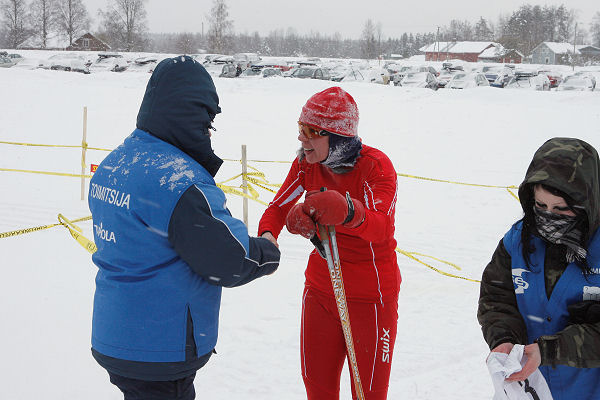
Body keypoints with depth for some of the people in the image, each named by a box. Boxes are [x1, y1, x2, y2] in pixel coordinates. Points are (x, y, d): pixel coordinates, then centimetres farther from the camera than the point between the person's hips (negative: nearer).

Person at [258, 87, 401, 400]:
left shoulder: (376, 166, -21)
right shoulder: (305, 162, -5)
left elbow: (381, 227, -35)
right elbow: (279, 206, -1)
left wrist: (347, 211, -57)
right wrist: (267, 236, -25)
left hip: (370, 296, -5)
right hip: (320, 289, 5)